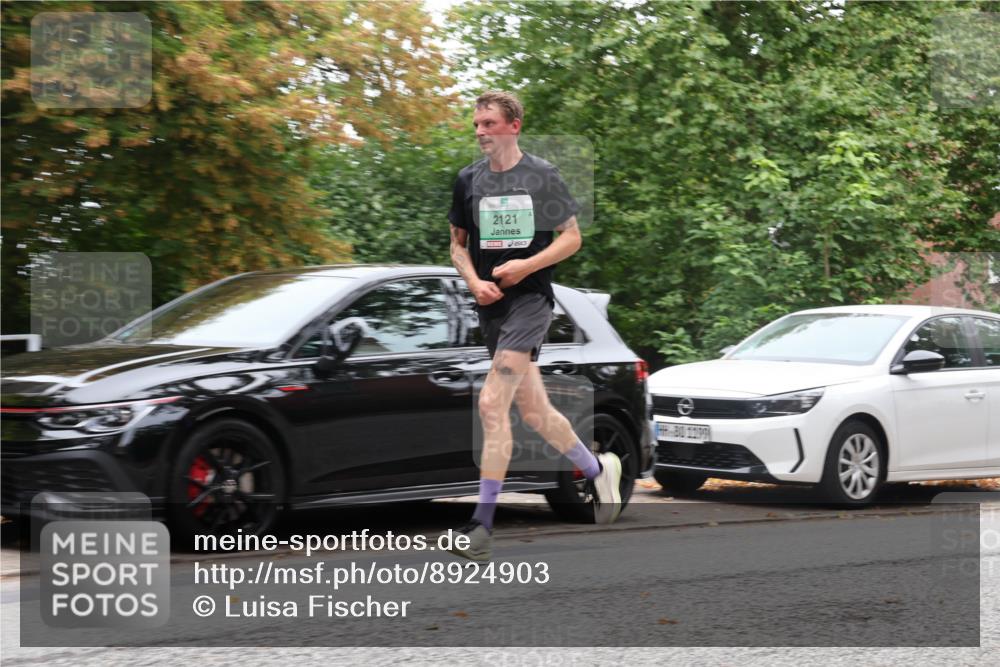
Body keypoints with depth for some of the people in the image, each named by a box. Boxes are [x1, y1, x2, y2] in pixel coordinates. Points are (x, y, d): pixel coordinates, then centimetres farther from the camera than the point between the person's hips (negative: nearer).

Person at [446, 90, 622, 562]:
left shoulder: (542, 176, -3)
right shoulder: (468, 180, 8)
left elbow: (572, 238, 1)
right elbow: (458, 244, 15)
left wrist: (526, 265, -13)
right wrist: (474, 281, -4)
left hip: (530, 299, -5)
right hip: (491, 304, 6)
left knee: (492, 403, -17)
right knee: (532, 409, 12)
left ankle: (483, 523, -15)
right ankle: (598, 468, 37)